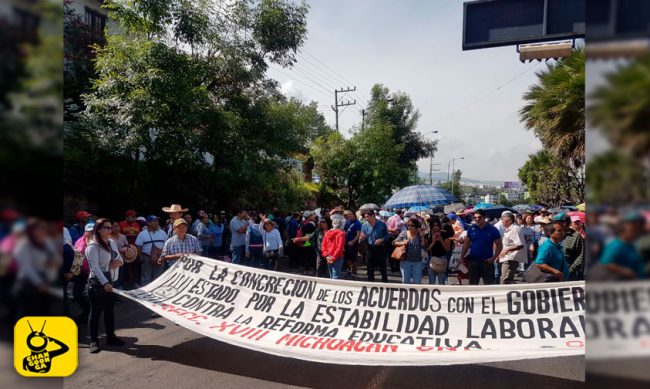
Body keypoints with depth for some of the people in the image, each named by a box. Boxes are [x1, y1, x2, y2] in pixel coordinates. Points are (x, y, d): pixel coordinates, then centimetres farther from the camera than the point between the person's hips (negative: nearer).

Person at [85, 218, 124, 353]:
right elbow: (95, 267, -24)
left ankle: (110, 337, 26)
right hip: (97, 282, -7)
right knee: (96, 312, 1)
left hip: (110, 280, 7)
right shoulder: (92, 246, -15)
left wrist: (119, 262, -7)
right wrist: (104, 283, -34)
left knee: (110, 310, 14)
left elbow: (119, 258, 18)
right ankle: (94, 341, 11)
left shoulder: (112, 243, 6)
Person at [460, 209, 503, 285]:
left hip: (487, 261, -3)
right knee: (472, 284, 12)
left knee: (489, 284, 1)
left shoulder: (492, 230, -4)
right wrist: (462, 257, 1)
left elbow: (499, 245, -1)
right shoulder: (471, 229, 3)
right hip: (473, 261, 3)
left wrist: (494, 257, -13)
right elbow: (466, 244, 9)